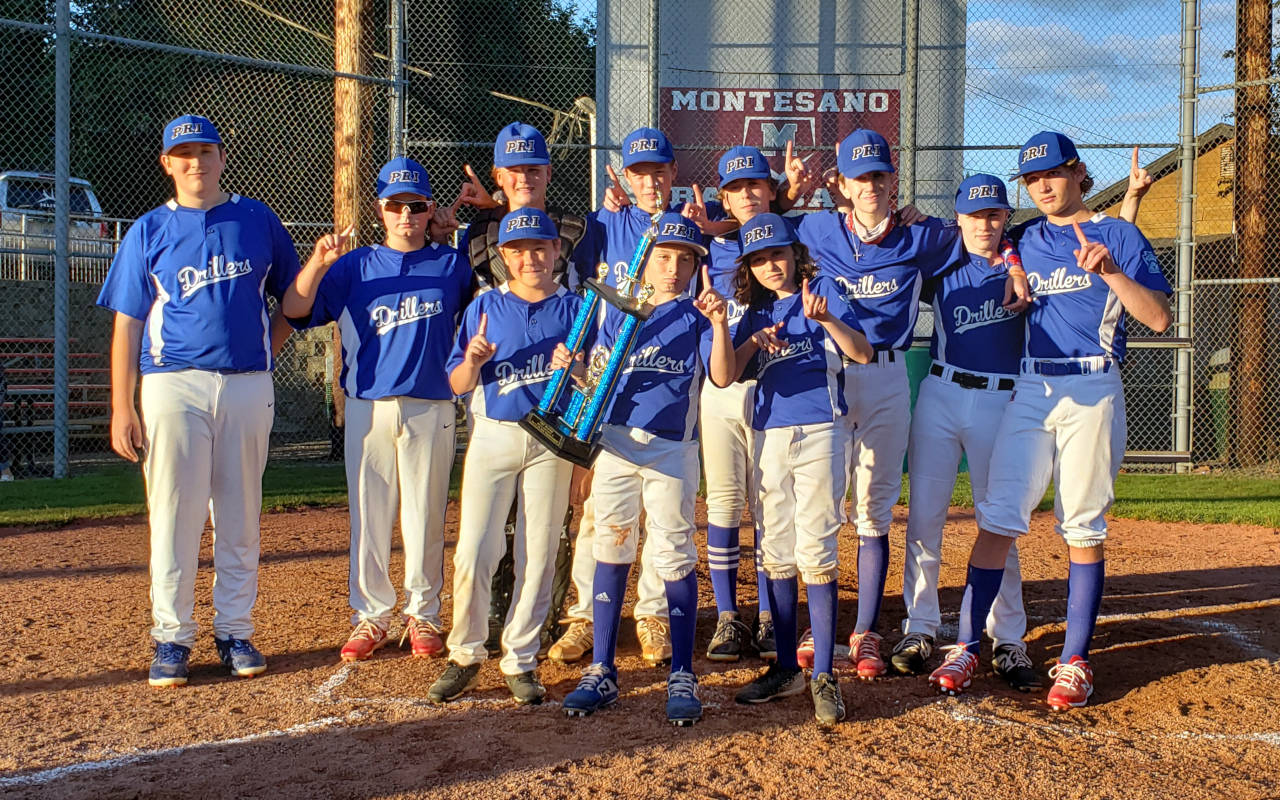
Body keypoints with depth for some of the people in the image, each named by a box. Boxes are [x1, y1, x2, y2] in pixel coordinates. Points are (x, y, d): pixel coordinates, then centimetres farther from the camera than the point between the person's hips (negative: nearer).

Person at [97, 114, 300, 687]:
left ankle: (234, 630, 15)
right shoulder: (148, 232, 6)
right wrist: (121, 409, -4)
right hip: (174, 384, -1)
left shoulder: (258, 220, 9)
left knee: (240, 515, 6)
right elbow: (126, 324, 3)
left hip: (248, 386, 2)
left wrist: (270, 344, 3)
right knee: (174, 513, -2)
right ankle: (171, 636, 6)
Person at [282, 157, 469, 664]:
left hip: (431, 408, 0)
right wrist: (319, 262, -18)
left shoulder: (451, 266, 9)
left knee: (426, 515, 4)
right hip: (368, 408, 1)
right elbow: (294, 310, 1)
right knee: (368, 514, 3)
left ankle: (422, 614, 16)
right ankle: (372, 615, 14)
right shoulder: (355, 267, 7)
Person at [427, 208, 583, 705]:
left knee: (538, 555, 2)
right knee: (473, 553, -6)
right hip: (493, 436, 0)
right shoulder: (485, 307, 7)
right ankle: (465, 655, 10)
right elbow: (458, 384, 5)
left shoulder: (575, 308, 6)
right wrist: (473, 360, -17)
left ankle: (520, 660, 13)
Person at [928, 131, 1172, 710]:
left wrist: (1109, 270, -20)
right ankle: (966, 647, 1)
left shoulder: (1118, 236, 2)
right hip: (1029, 390, 3)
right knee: (997, 518, -3)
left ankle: (1074, 661, 8)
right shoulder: (1022, 240, 13)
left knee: (1083, 527, 2)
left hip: (1093, 392, -3)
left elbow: (1159, 319, -7)